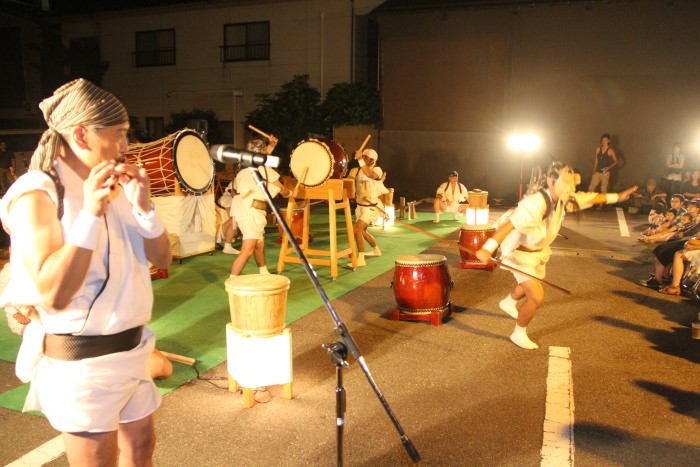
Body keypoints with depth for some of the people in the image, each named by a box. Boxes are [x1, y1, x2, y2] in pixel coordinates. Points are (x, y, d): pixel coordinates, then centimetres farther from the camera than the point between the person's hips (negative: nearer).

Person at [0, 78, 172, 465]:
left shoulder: (114, 187, 5)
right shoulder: (38, 195, -16)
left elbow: (162, 258, 4)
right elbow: (54, 294, -26)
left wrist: (143, 207, -12)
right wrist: (90, 214, -30)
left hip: (131, 347, 7)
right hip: (81, 361, -7)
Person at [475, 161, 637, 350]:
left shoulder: (563, 200, -11)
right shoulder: (535, 203, -37)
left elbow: (589, 198, 7)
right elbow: (510, 224, -49)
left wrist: (617, 197, 16)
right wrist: (488, 248, -61)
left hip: (538, 250, 9)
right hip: (519, 251, -9)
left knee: (532, 283, 33)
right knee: (536, 297, -15)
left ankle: (508, 302, 65)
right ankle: (519, 334, 12)